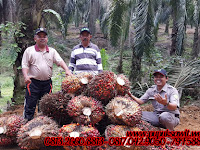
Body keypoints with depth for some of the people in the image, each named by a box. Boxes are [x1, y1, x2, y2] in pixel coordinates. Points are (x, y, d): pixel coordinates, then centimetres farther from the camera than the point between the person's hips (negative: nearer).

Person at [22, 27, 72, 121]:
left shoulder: (52, 51, 11)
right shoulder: (29, 50, 5)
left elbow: (60, 61, 1)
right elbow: (25, 65, 0)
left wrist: (67, 70, -16)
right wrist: (26, 76, -16)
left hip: (47, 83, 3)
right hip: (33, 82, -3)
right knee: (30, 105, -1)